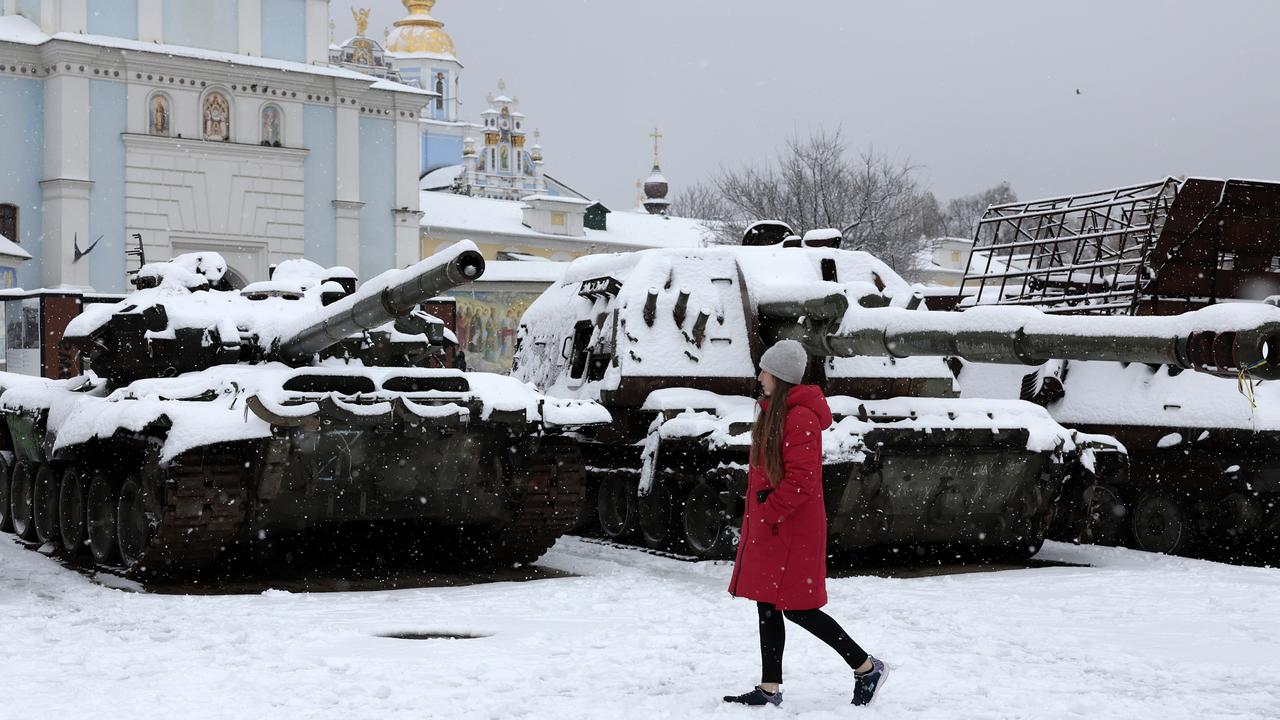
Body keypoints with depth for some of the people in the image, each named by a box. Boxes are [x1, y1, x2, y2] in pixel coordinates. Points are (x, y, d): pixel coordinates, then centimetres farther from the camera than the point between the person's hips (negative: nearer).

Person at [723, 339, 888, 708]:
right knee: (768, 606, 10)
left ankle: (866, 666, 9)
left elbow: (801, 481, -23)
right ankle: (769, 689, 17)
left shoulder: (800, 417, -18)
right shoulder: (775, 411, 13)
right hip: (767, 526, 10)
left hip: (793, 529, -10)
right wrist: (761, 506, 10)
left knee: (797, 609, -4)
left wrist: (768, 511, -16)